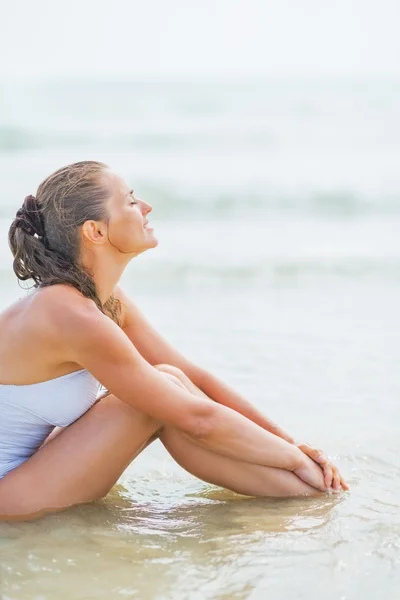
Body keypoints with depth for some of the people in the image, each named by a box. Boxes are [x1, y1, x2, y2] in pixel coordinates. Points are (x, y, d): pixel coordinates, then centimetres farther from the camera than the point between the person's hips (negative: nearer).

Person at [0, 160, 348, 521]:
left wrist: (291, 442, 2)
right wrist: (296, 458, -12)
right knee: (166, 387, -17)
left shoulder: (108, 300, 3)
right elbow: (197, 417, -23)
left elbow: (196, 379, 6)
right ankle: (320, 491, -6)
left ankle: (317, 493, 3)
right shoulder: (71, 315, -26)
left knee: (168, 389, -1)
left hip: (30, 465, 9)